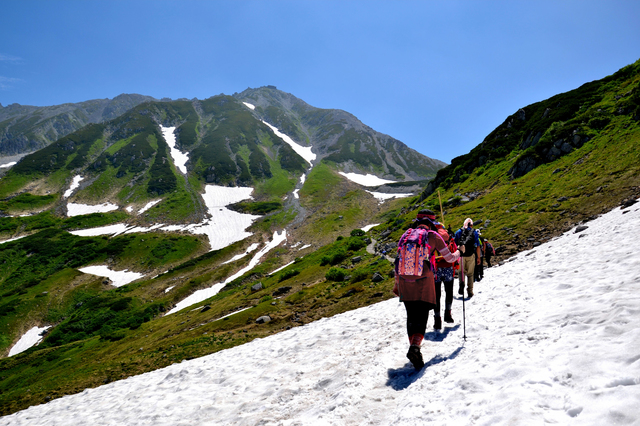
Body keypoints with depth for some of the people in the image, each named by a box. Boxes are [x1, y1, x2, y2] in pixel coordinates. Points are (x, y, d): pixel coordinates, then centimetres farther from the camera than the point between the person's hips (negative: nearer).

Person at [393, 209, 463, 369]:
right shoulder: (433, 236, 3)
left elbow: (399, 260, 13)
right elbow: (449, 258, 10)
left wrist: (397, 284, 21)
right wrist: (459, 253, 33)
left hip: (405, 281, 3)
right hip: (424, 281, -3)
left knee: (411, 316, 15)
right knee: (421, 316, 0)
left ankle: (413, 346, 15)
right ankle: (415, 346, -20)